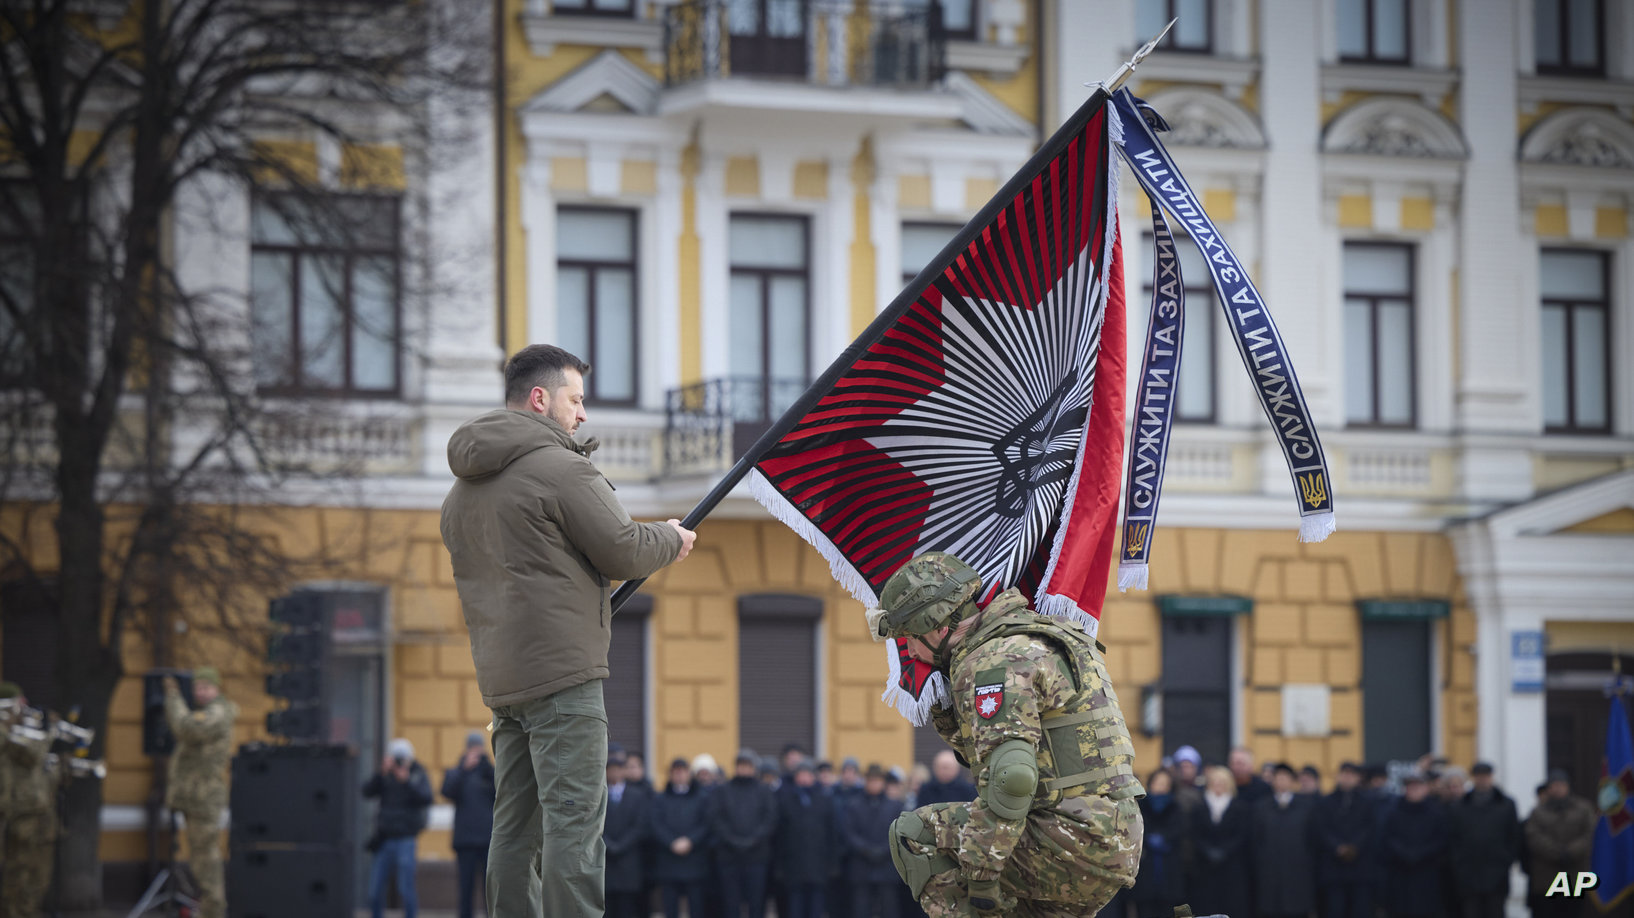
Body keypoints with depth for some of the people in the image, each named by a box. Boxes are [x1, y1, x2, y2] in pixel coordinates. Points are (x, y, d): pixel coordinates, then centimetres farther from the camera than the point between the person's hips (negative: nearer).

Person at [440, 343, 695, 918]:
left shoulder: (461, 490, 18)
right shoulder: (560, 468, -11)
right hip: (562, 674, -9)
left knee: (516, 825, 10)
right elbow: (623, 550, -9)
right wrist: (672, 540, 10)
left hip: (500, 677, 9)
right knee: (574, 820, -10)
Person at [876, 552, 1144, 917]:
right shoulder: (1035, 642, 18)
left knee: (913, 833, -3)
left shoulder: (992, 664, -13)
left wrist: (981, 873, -21)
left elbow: (1009, 775, -25)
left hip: (1069, 847, -10)